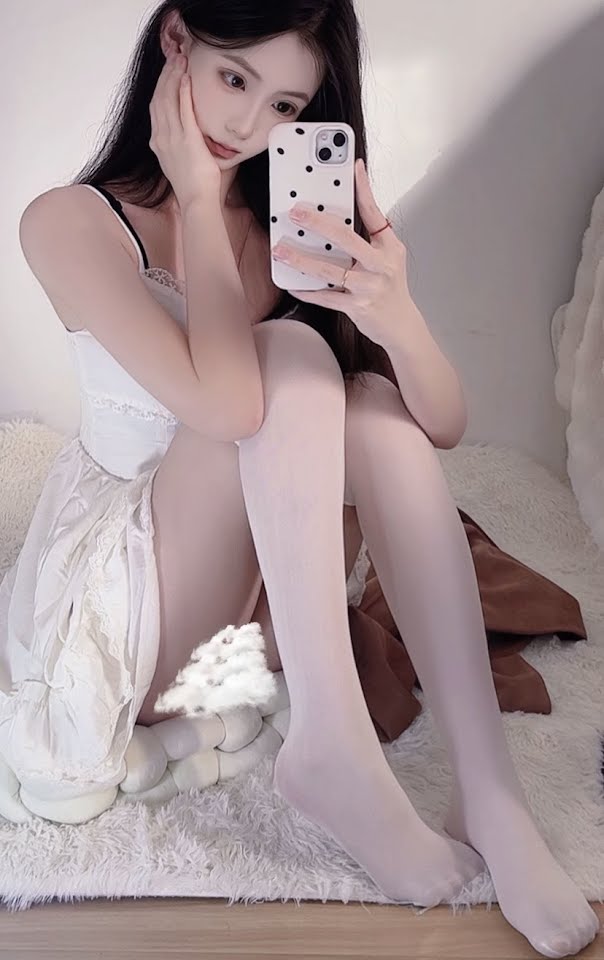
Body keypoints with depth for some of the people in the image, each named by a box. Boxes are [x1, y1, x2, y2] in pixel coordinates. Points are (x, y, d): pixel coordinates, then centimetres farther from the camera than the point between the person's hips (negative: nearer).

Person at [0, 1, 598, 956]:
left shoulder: (301, 217, 1)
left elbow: (444, 427, -7)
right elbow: (224, 404, -29)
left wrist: (396, 318, -29)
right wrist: (200, 201, -18)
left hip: (271, 583, 4)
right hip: (129, 592, -4)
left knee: (379, 411, -24)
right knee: (291, 354, -24)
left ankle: (489, 792, -26)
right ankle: (333, 747, -30)